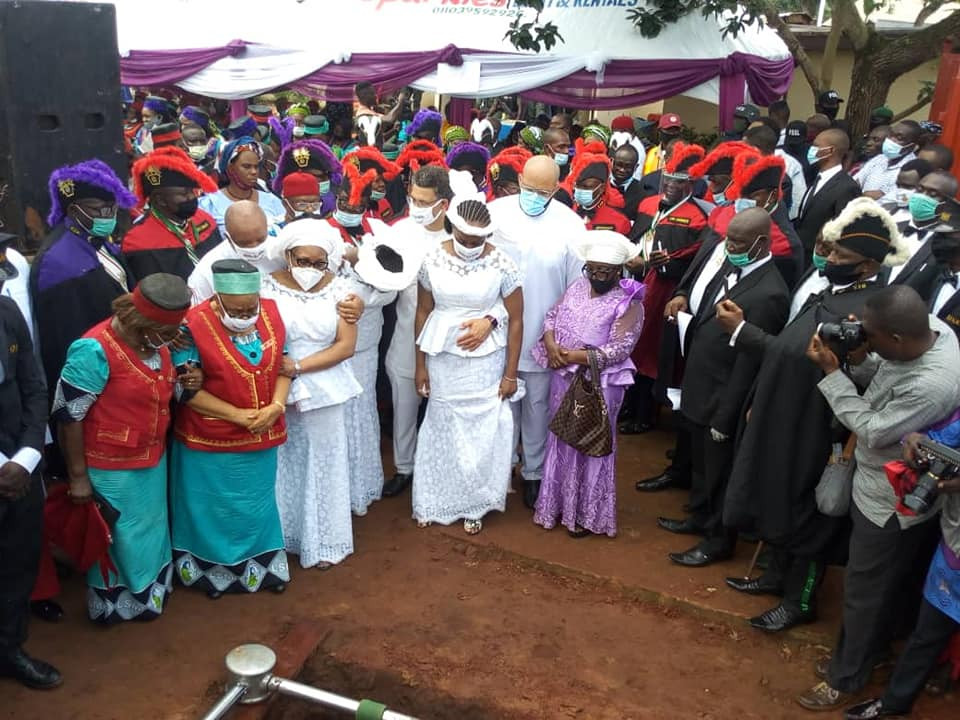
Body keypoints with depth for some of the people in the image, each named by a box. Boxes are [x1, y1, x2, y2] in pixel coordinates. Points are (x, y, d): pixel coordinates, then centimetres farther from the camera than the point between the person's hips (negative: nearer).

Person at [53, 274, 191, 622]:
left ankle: (149, 590, 46)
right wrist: (78, 476, -15)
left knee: (151, 527, 24)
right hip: (112, 468, -7)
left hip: (153, 458, 7)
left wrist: (183, 385, -8)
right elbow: (68, 415, -20)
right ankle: (116, 602, 36)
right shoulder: (95, 350, -26)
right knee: (118, 538, 13)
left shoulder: (154, 342, -3)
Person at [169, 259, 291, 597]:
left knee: (257, 503, 22)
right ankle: (213, 570, 37)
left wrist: (276, 406, -15)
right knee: (214, 509, 15)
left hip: (262, 436, 4)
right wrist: (237, 415, -20)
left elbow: (284, 364, 1)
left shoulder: (271, 312, -7)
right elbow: (186, 389, -18)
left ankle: (261, 565, 41)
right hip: (210, 441, -4)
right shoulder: (193, 326, -21)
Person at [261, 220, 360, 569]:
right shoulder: (269, 287, -8)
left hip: (324, 391, 1)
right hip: (278, 391, -1)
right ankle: (280, 535, 29)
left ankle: (322, 540, 26)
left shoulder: (338, 288, -5)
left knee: (323, 463, 11)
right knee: (282, 464, 11)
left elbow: (346, 345, -7)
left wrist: (299, 366, -17)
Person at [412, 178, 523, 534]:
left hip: (485, 362, -1)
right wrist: (420, 365, 4)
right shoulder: (433, 259, -7)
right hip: (443, 359, 2)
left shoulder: (502, 263, -12)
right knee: (442, 428, 13)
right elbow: (423, 312, 2)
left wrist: (510, 373, -5)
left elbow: (515, 320, -6)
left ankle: (474, 503, 26)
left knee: (483, 432, 6)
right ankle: (434, 500, 31)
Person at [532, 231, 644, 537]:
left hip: (599, 384, -5)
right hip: (564, 379, 6)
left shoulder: (629, 303, -12)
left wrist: (577, 356, -19)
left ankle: (588, 514, 23)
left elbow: (619, 349, -19)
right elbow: (551, 316, 6)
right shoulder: (577, 287, 6)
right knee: (561, 441, 15)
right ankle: (557, 504, 31)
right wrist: (551, 345, -13)